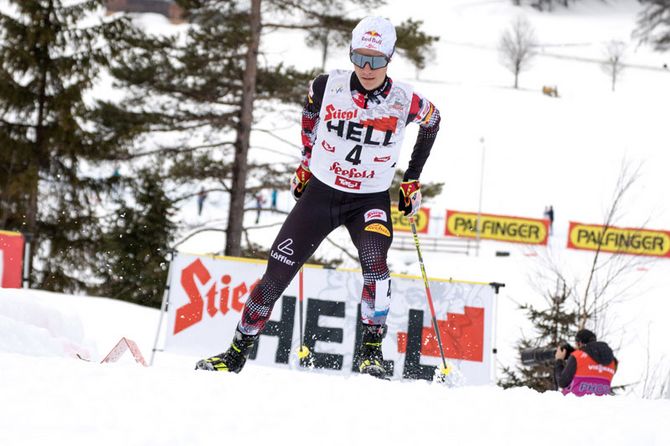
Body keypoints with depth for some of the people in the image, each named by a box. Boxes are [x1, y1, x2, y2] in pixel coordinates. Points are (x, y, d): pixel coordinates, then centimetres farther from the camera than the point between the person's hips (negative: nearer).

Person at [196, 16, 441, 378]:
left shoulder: (405, 102, -16)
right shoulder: (327, 87, -14)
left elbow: (432, 121, 9)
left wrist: (412, 180, 10)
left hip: (370, 201, -1)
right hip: (320, 192, 2)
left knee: (374, 261, -31)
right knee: (277, 274, -1)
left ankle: (371, 351, -17)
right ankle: (237, 353, 14)